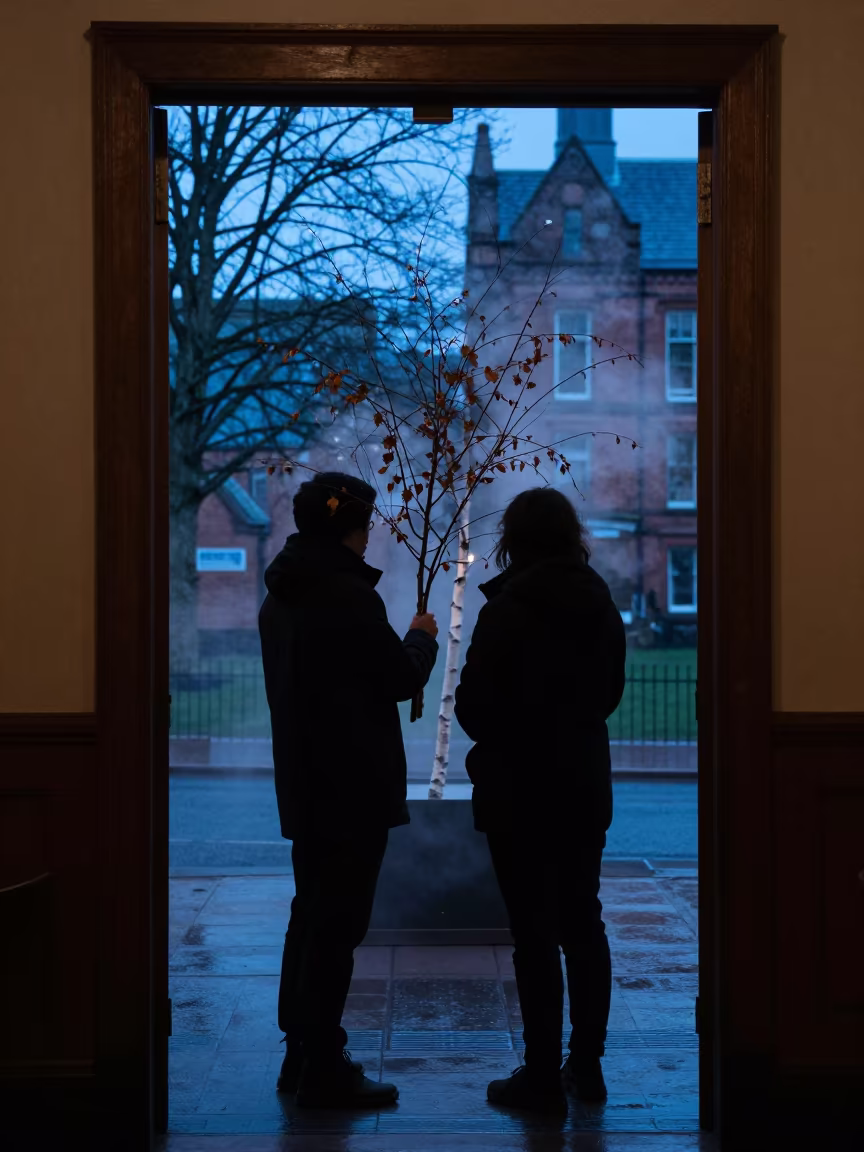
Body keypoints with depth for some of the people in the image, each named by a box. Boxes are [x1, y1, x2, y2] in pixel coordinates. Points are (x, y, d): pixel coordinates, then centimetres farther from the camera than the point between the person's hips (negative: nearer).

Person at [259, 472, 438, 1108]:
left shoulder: (282, 596, 10)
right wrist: (422, 637, 8)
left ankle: (303, 1055, 23)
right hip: (353, 786, -9)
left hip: (305, 782, 9)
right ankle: (323, 1069, 2)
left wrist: (408, 641, 23)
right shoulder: (349, 595, -18)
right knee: (337, 922, -3)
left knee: (313, 913, 16)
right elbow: (403, 678, -11)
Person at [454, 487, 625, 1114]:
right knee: (583, 923, 14)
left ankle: (543, 1075, 3)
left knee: (534, 933, -1)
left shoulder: (508, 609, -15)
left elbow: (473, 705, -12)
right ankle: (586, 1065, 20)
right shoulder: (601, 605, 2)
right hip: (586, 786, 6)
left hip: (520, 790, -5)